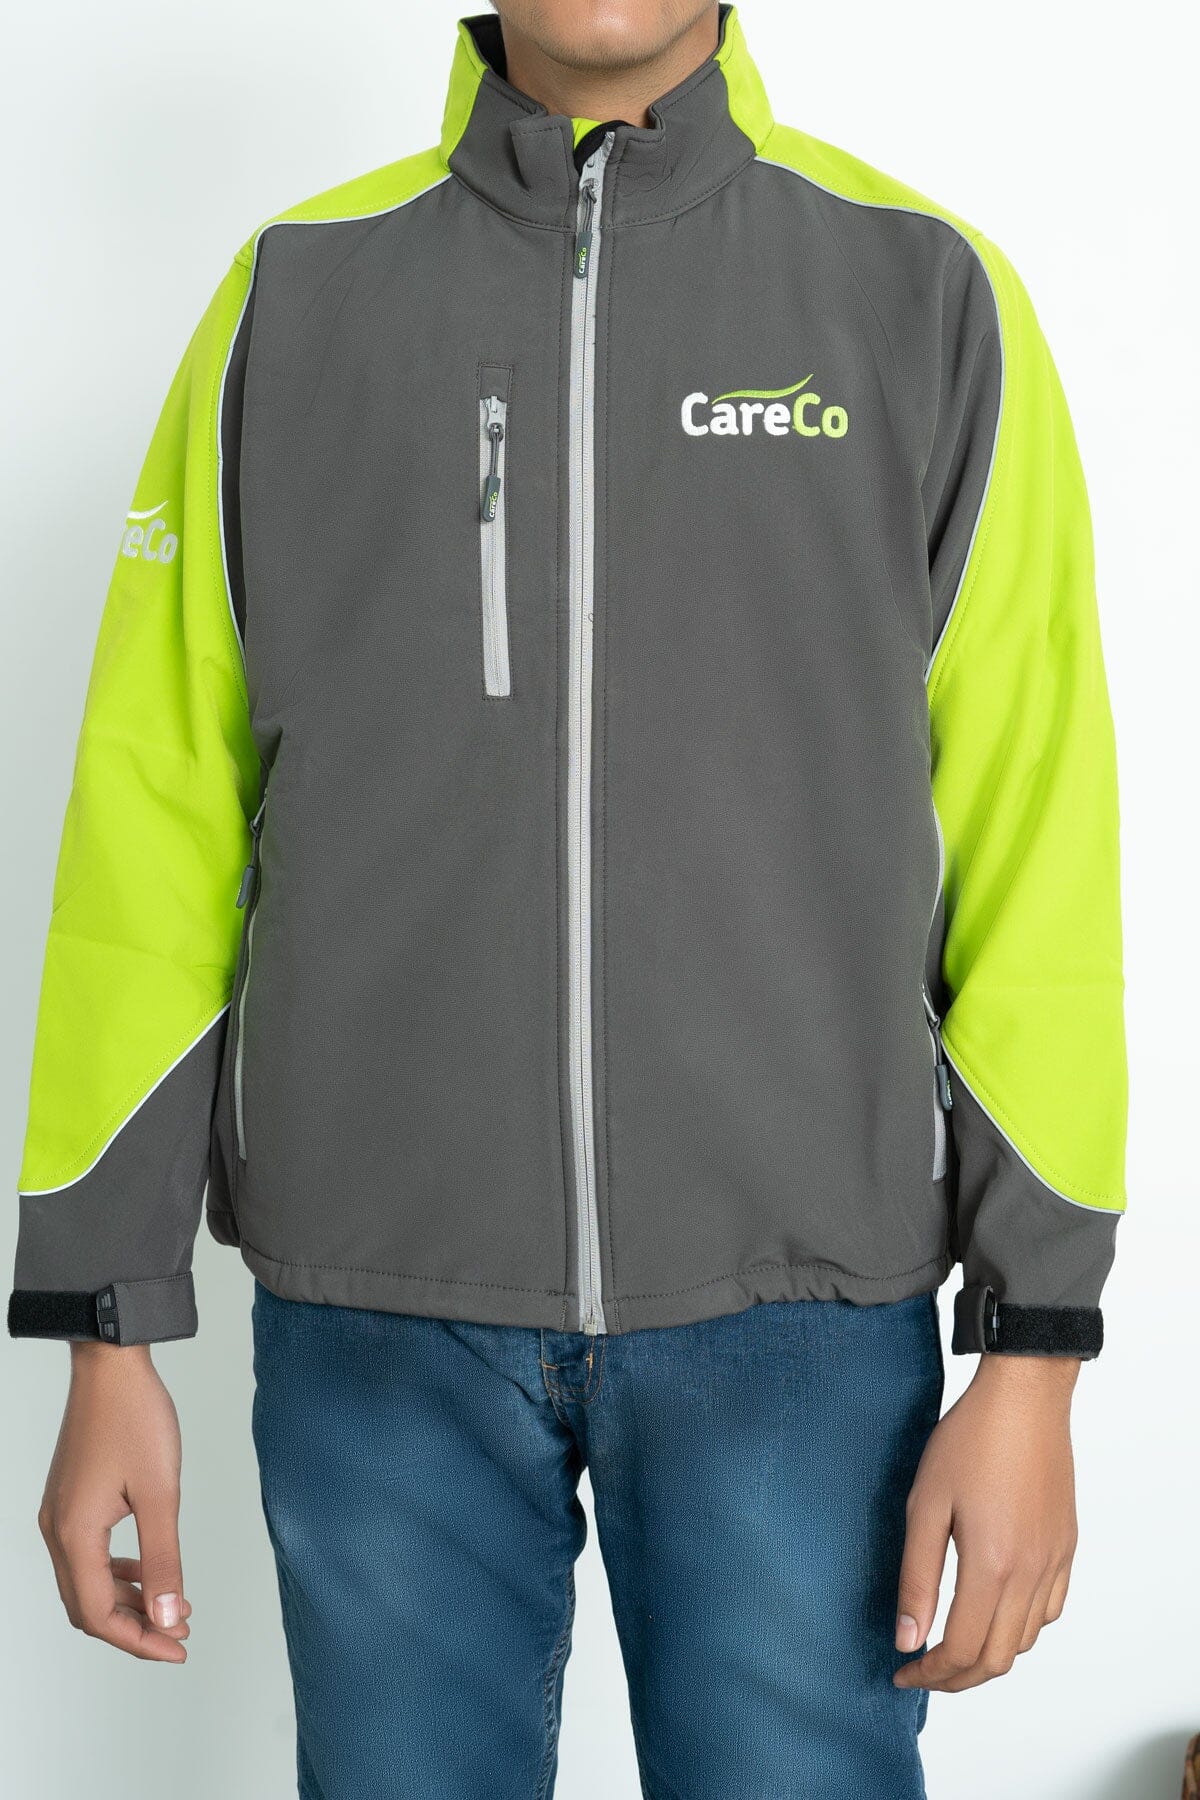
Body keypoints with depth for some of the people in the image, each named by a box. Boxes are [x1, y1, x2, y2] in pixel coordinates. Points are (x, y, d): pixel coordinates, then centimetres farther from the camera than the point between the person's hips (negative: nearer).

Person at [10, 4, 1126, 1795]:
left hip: (796, 1307, -1)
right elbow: (156, 827, 3)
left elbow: (1037, 855, -3)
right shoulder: (293, 300, 3)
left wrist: (1032, 1363, -7)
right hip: (381, 1308, 1)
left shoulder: (927, 296, 0)